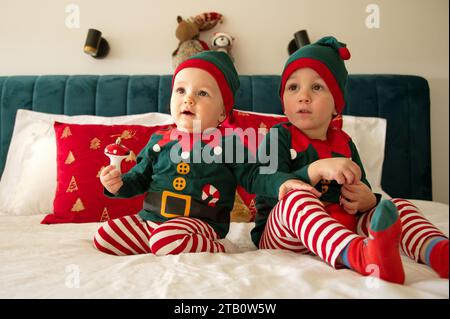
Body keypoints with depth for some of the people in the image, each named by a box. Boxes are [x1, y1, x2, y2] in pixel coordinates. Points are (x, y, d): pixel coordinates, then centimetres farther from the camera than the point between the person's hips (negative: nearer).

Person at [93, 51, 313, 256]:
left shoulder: (226, 144, -3)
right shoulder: (159, 141, 7)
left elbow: (253, 176, -2)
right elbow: (140, 178, 15)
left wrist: (281, 182, -20)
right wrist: (119, 184, -4)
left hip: (199, 224, -5)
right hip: (148, 218, 6)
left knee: (167, 240, -34)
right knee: (102, 237, -2)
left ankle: (218, 250, -9)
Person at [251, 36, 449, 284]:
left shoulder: (343, 142, 12)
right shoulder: (278, 138, -3)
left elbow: (365, 194, 12)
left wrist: (368, 201, -13)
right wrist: (317, 169, -31)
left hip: (343, 228, 5)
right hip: (283, 236, -4)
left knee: (399, 205, -7)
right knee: (296, 199, -35)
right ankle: (362, 258, -58)